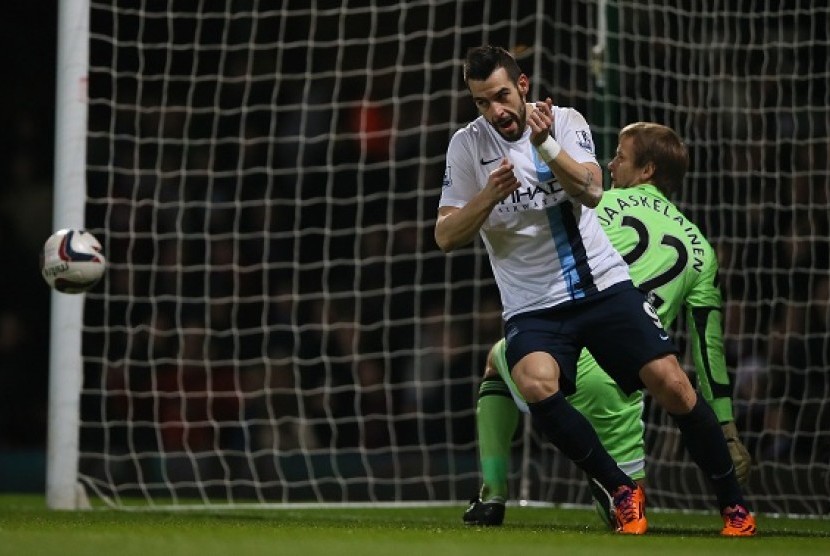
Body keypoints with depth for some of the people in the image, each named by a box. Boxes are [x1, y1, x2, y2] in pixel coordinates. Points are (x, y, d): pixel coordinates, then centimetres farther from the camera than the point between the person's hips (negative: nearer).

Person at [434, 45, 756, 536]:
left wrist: (545, 145, -33)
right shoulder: (467, 145, 0)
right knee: (537, 385, -30)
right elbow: (446, 238, -2)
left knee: (671, 383, -13)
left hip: (605, 285, 0)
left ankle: (734, 505, 5)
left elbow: (591, 190, -18)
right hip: (532, 307, 0)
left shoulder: (565, 122, -2)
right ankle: (622, 492, -13)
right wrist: (489, 195, -19)